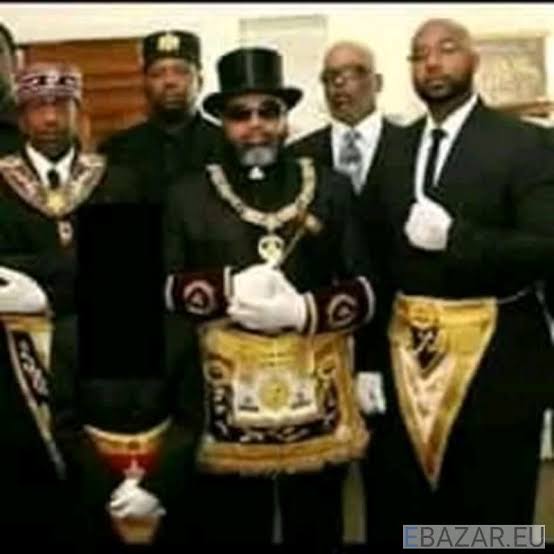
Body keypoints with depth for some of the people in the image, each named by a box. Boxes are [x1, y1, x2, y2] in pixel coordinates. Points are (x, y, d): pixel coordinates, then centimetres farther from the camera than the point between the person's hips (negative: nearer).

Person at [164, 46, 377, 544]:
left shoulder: (331, 188, 9)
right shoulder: (189, 195, 8)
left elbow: (366, 290, 3)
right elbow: (163, 287, 0)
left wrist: (304, 310, -15)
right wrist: (230, 288, -16)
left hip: (316, 391, 1)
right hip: (227, 394, 0)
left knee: (316, 528, 13)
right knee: (234, 527, 9)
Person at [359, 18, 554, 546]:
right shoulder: (393, 149, 10)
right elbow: (373, 252, 7)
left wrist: (453, 236, -22)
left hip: (494, 357, -4)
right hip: (401, 352, 5)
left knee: (490, 520, 10)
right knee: (395, 515, 14)